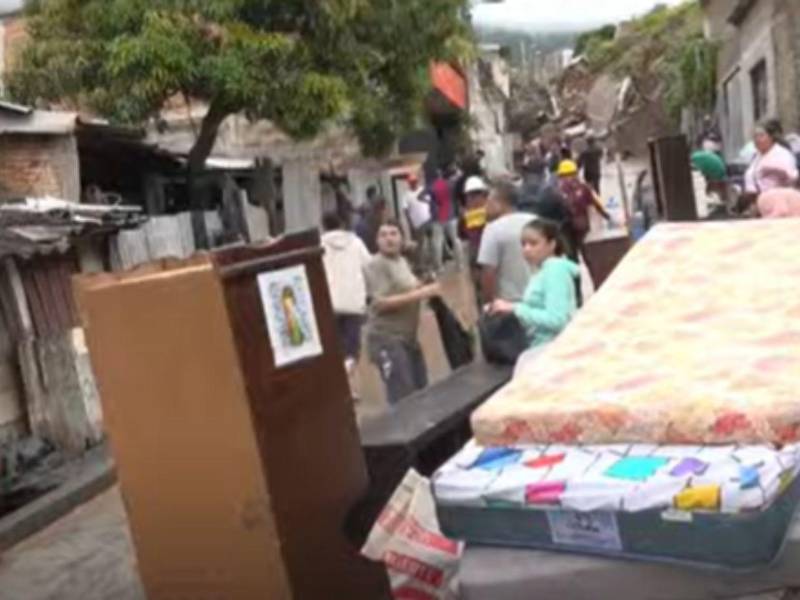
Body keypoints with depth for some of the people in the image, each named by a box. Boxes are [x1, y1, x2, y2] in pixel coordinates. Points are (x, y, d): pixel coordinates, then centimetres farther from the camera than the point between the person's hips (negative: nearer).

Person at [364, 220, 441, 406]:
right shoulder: (376, 265, -13)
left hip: (408, 337, 9)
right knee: (403, 398, -12)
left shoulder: (402, 261, 14)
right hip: (386, 338, -9)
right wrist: (420, 293, -24)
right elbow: (381, 302, -21)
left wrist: (426, 290, 4)